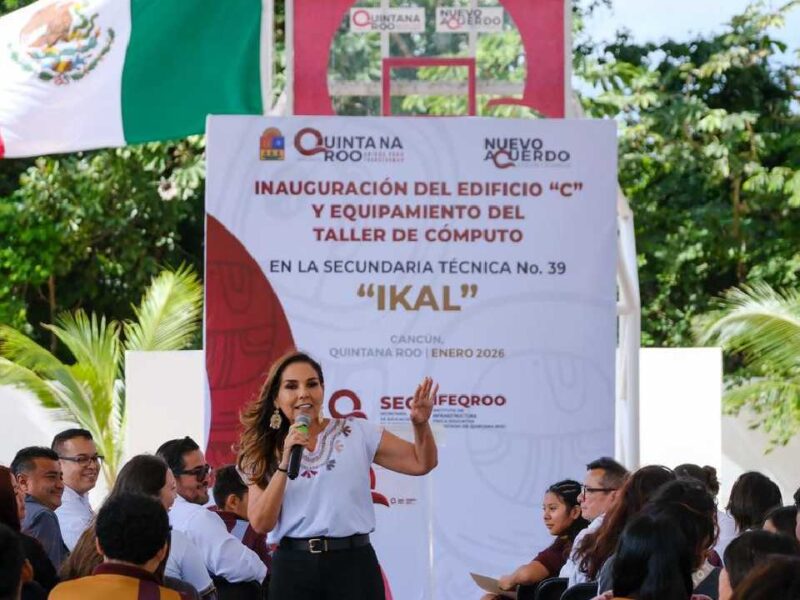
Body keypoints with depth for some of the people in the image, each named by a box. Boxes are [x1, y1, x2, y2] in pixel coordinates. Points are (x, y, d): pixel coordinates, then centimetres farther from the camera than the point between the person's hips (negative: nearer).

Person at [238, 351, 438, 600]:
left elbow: (421, 463, 9)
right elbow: (261, 523, -4)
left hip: (353, 563, 0)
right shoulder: (265, 454, 8)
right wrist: (285, 463, -11)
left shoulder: (357, 433, 7)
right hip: (293, 568, 1)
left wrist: (420, 423, -10)